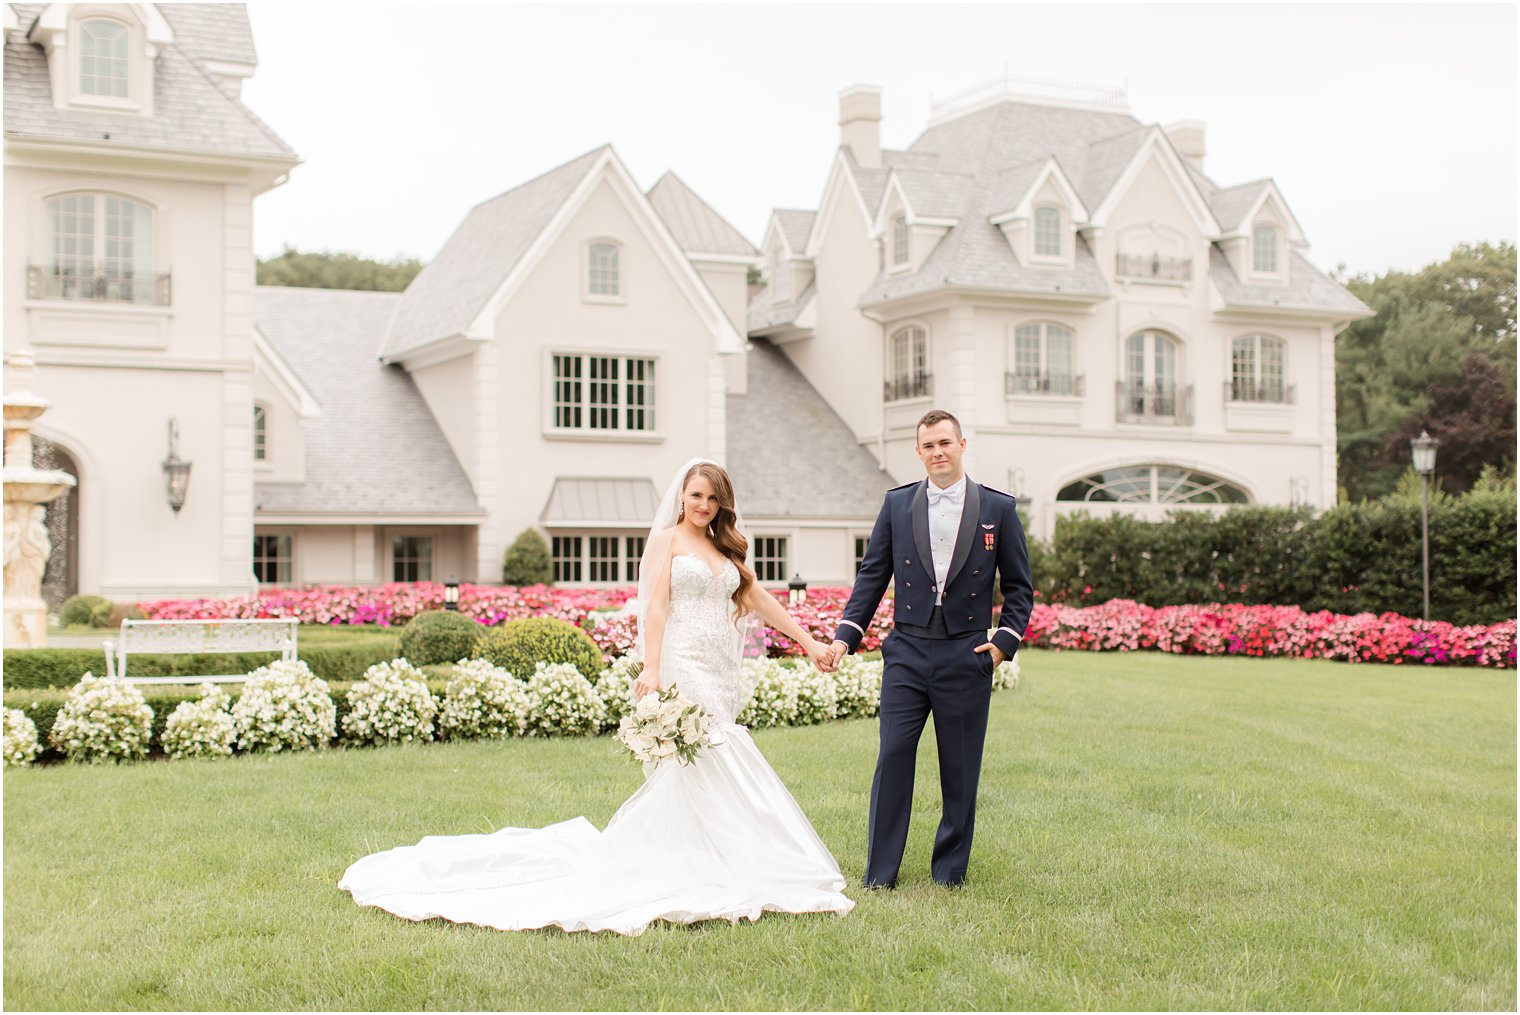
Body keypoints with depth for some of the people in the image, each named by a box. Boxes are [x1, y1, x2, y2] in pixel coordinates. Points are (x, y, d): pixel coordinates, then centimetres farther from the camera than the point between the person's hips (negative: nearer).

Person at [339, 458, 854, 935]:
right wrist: (651, 669, -19)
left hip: (720, 678, 6)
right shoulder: (667, 539, 2)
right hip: (685, 672, -6)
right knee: (712, 774, -13)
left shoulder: (725, 550, 21)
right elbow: (656, 606, -8)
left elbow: (758, 600, 25)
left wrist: (809, 642, 22)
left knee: (681, 784, 3)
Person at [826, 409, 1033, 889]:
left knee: (960, 768, 7)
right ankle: (880, 872, 6)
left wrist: (1006, 640, -4)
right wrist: (846, 634, -1)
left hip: (967, 655, -1)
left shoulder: (998, 508, 3)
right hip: (907, 652, 1)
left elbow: (1019, 586, 7)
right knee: (893, 758, -2)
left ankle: (950, 868, 21)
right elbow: (872, 574, 8)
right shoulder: (897, 504, 6)